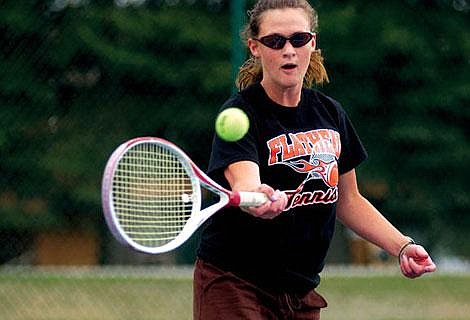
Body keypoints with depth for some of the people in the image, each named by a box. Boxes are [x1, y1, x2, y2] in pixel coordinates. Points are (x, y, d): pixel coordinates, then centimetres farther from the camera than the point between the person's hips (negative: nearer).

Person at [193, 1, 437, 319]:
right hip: (233, 289, -6)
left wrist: (403, 246, 3)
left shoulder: (331, 113, 5)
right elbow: (243, 181, -32)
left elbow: (348, 200, 15)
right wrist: (257, 198, -55)